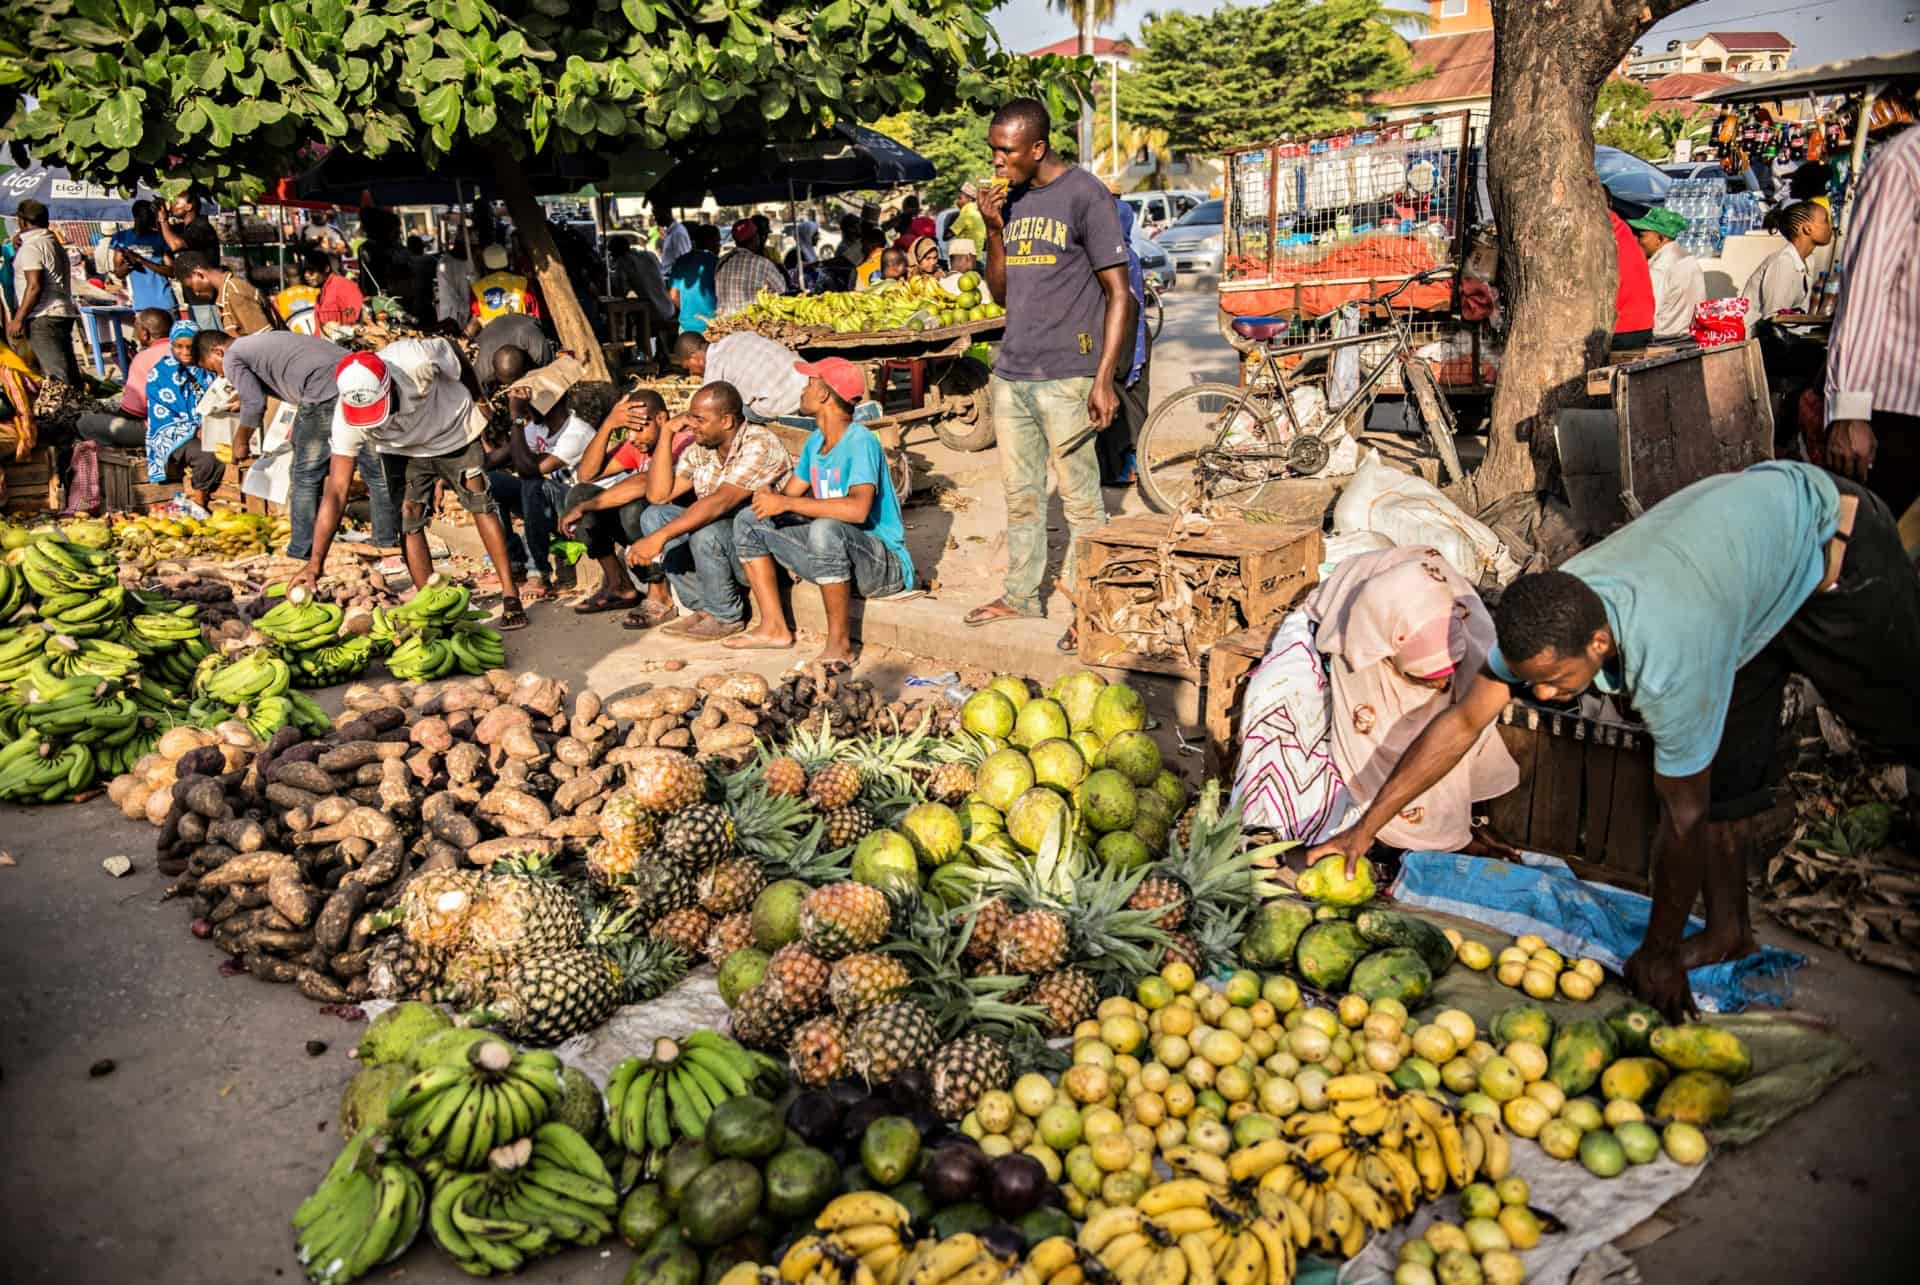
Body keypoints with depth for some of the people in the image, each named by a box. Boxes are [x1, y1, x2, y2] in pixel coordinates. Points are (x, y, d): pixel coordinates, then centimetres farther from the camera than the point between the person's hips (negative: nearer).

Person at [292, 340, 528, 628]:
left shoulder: (416, 360, -41)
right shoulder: (346, 418, -32)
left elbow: (450, 348, -15)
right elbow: (336, 492, -30)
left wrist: (477, 398, 3)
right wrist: (315, 562, -35)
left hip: (455, 430, -1)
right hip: (401, 451, 1)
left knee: (482, 505, -8)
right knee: (408, 519, -10)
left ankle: (510, 596, -1)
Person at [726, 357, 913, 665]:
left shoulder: (861, 441, -19)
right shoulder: (816, 441, 9)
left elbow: (858, 509, -35)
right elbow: (790, 494, 14)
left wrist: (788, 503, -30)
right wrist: (769, 496, -11)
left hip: (885, 564, -9)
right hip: (835, 557, 9)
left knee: (825, 529, -40)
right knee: (748, 520, 6)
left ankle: (840, 641, -24)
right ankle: (774, 628, 3)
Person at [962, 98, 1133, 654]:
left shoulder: (1085, 195, -7)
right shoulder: (1010, 200, 12)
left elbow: (1119, 294, -9)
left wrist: (1104, 380, -15)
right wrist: (994, 229, 1)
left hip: (1065, 377, -7)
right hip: (1011, 373, 7)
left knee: (1080, 499, 0)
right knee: (1020, 494, 15)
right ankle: (1021, 593, 27)